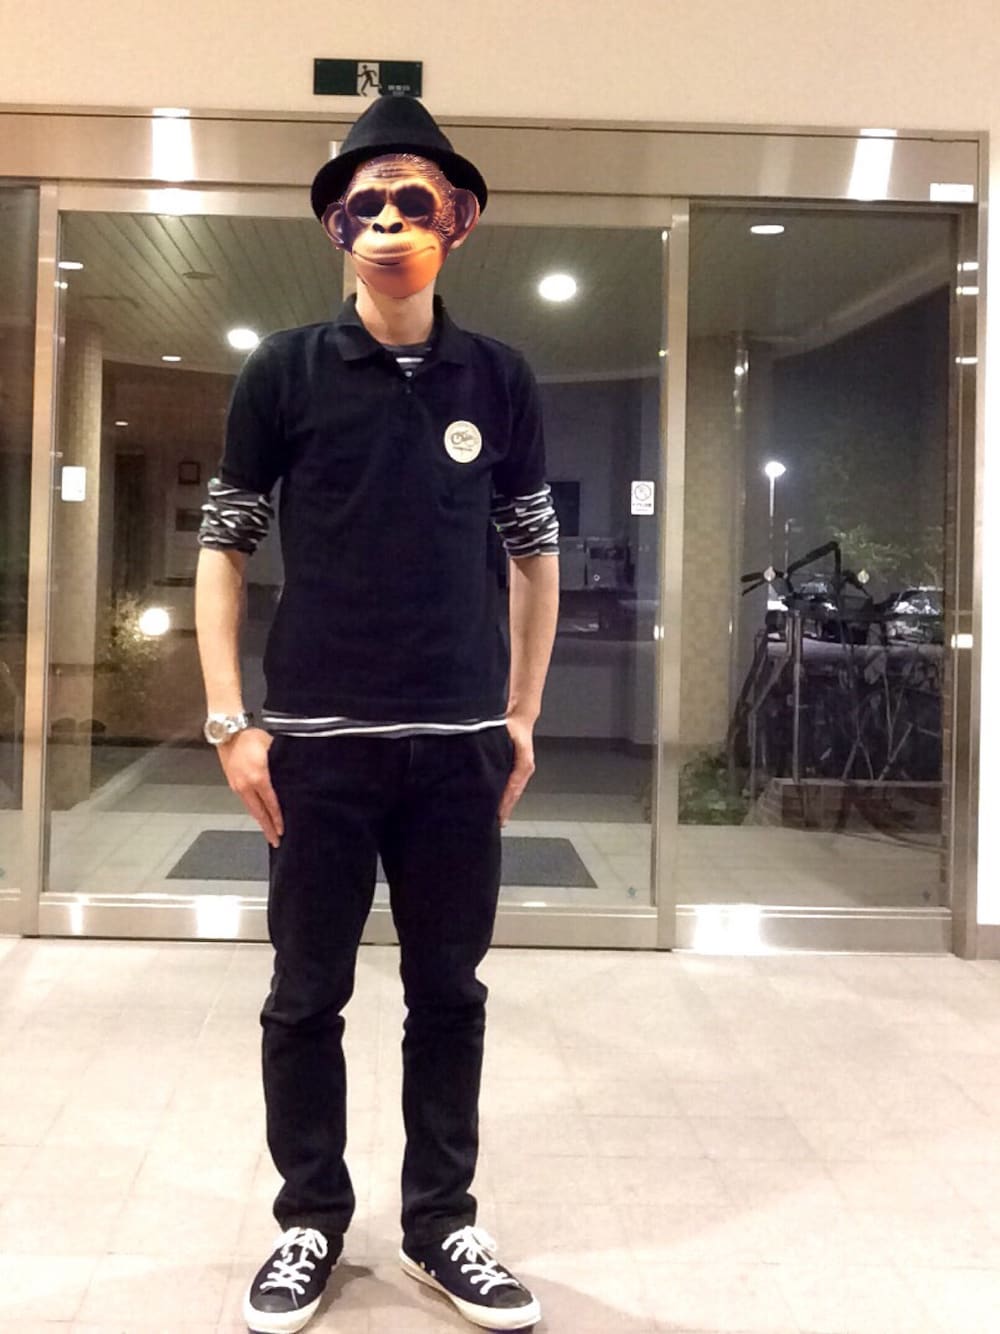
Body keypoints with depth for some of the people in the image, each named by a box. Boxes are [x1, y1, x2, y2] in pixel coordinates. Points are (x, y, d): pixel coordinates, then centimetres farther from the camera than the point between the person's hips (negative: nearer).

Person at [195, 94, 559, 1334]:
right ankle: (311, 1219, 27)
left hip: (462, 744, 2)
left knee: (448, 991, 10)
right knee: (306, 996, 8)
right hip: (316, 742, -1)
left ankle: (440, 1221, 27)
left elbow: (535, 551, 12)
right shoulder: (284, 371, 0)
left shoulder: (500, 380, 5)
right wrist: (229, 719, -4)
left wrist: (522, 716, 9)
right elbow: (223, 544, 3)